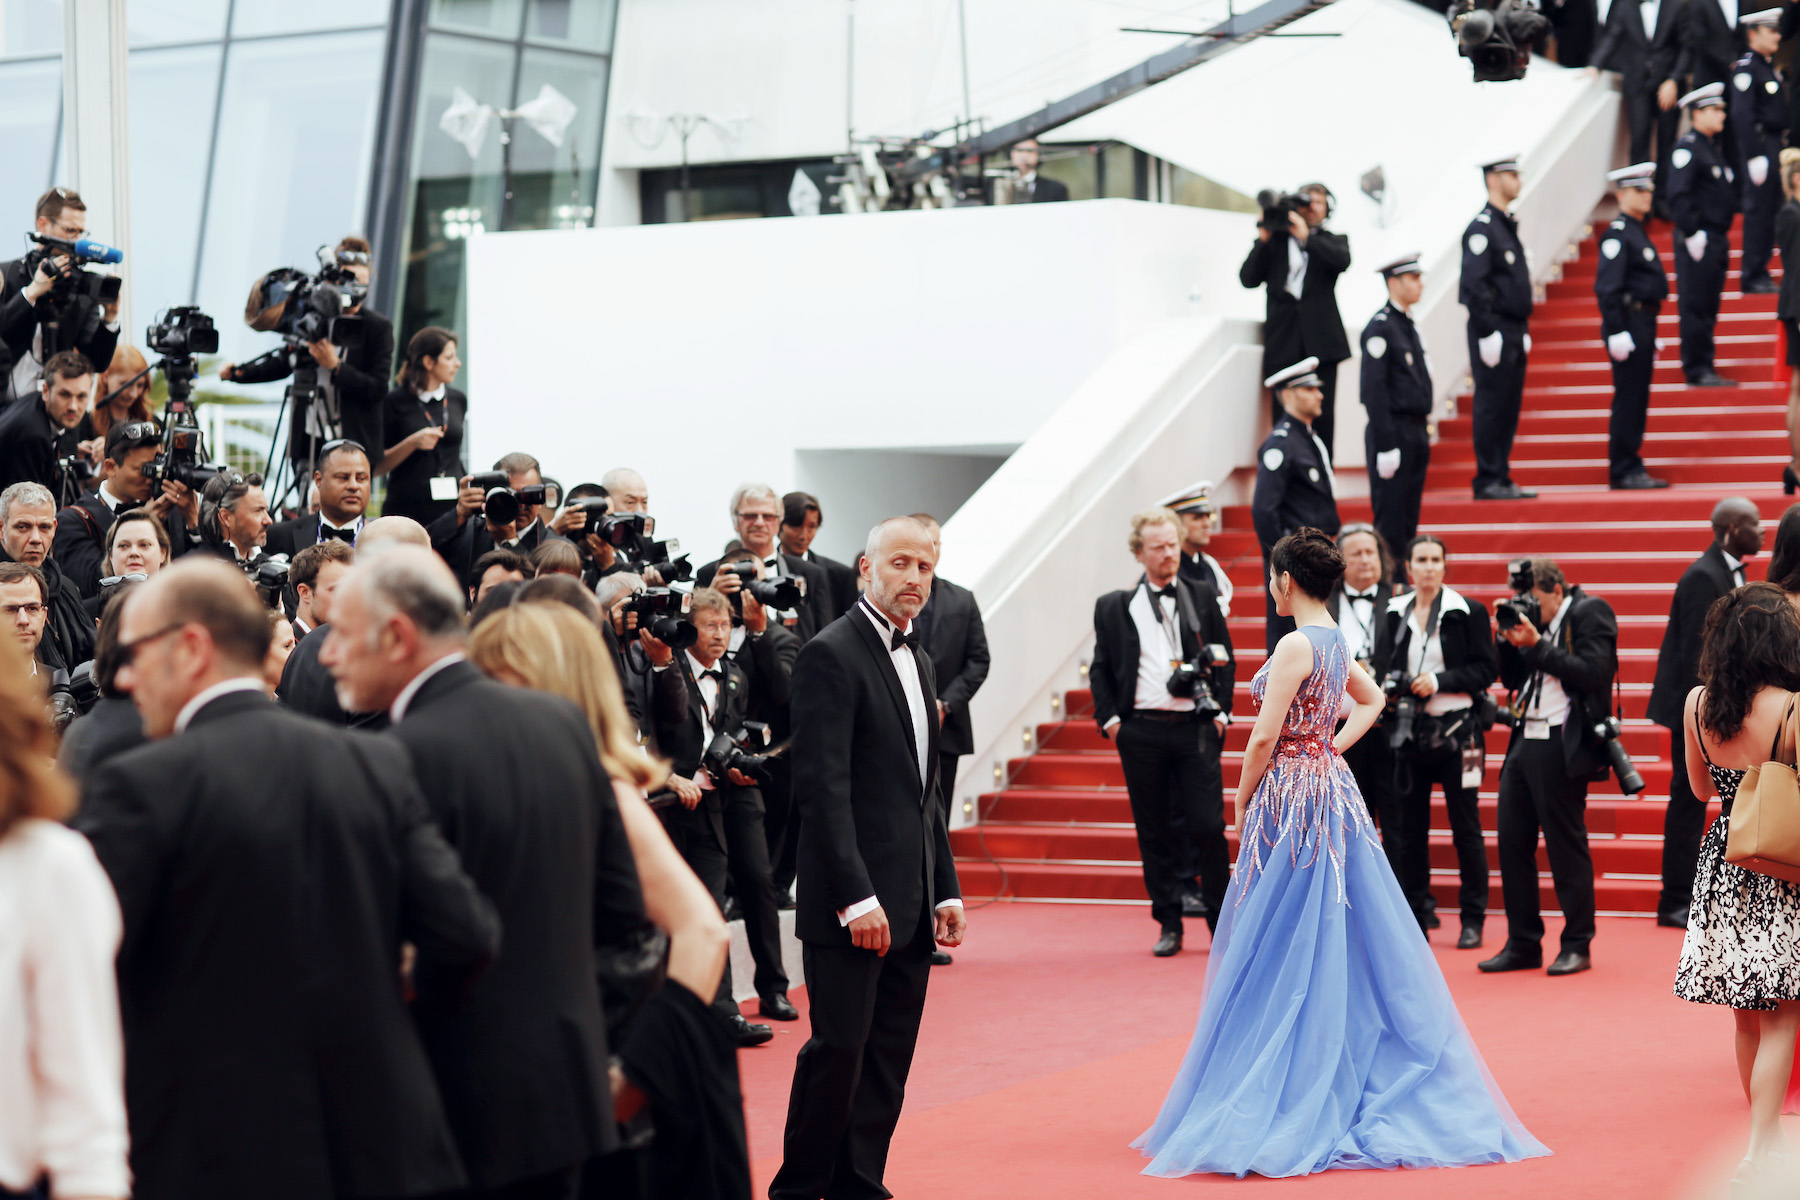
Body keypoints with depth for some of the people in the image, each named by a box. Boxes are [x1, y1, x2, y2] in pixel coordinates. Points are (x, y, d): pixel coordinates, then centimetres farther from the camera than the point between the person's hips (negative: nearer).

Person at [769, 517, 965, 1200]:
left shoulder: (915, 660, 18)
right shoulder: (831, 655, -10)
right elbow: (823, 786, -16)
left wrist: (946, 890, 16)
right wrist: (856, 897, -21)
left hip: (911, 904, 8)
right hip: (854, 904, -8)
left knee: (890, 1058, 9)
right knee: (838, 1050, -6)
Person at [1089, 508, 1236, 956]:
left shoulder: (1203, 600, 8)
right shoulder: (1114, 607, 8)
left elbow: (1224, 661, 10)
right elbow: (1100, 668, 10)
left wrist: (1221, 712, -1)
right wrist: (1109, 718, -2)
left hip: (1196, 729, -1)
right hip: (1141, 730, 1)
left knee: (1208, 826, -5)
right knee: (1154, 831, 4)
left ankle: (1223, 922, 6)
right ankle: (1169, 925, 13)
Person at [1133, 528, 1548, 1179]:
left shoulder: (1296, 646, -17)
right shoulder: (1336, 641, 10)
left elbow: (1264, 739, -17)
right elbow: (1371, 700, 28)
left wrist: (1241, 806, -4)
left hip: (1291, 798, -9)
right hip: (1331, 786, 9)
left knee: (1281, 950, -4)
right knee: (1341, 944, 12)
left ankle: (1284, 1104, -2)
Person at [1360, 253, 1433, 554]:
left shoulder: (1409, 325, 15)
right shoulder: (1380, 328, -12)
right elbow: (1374, 391, -17)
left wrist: (1425, 430, 17)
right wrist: (1385, 448, -20)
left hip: (1416, 436, 9)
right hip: (1393, 433, -9)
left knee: (1408, 522, 11)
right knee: (1390, 523, -5)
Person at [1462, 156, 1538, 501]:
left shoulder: (1508, 225, 17)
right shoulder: (1481, 228, -12)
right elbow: (1473, 285, -18)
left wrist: (1523, 329, 19)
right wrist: (1488, 333, -20)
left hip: (1514, 333, 9)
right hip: (1494, 332, -9)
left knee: (1509, 406, 10)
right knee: (1491, 405, -6)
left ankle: (1501, 479, 14)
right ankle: (1488, 481, -2)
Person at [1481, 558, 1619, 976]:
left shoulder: (1590, 613, -5)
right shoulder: (1533, 622, 15)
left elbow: (1591, 673, -16)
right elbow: (1512, 680, 18)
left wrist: (1537, 646, -16)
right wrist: (1509, 640, 2)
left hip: (1561, 747, -7)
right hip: (1525, 742, 7)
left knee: (1566, 845, -2)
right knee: (1512, 841, 6)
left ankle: (1577, 946, 8)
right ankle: (1523, 943, 14)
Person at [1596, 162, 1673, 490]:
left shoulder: (1638, 231, 18)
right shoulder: (1617, 234, -12)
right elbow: (1607, 288, -18)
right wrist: (1617, 333, -22)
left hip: (1644, 324, 10)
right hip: (1629, 323, -10)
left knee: (1636, 400, 11)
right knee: (1628, 399, -7)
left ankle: (1632, 470, 16)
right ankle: (1623, 472, -3)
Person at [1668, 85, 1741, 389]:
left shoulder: (1714, 147, 17)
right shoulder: (1687, 148, -12)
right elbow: (1678, 195, -20)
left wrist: (1722, 236, 20)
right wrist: (1692, 234, -21)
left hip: (1717, 239, 9)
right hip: (1698, 240, -9)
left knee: (1709, 306, 12)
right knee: (1695, 306, -5)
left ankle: (1704, 369, 17)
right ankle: (1697, 371, -2)